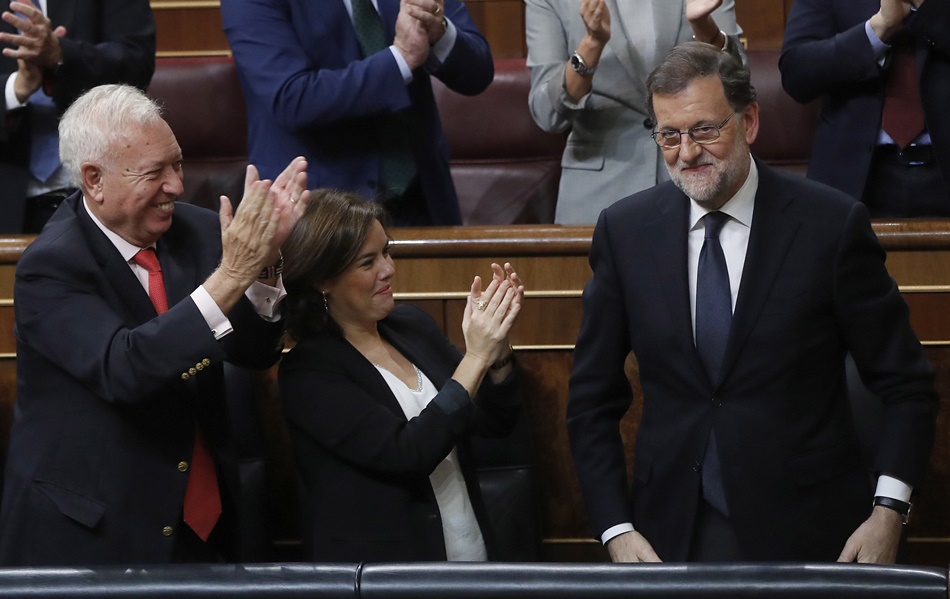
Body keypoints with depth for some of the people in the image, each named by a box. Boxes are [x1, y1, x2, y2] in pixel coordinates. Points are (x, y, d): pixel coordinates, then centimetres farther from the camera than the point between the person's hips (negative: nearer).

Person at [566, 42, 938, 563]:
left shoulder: (832, 224, -4)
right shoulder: (624, 231, 4)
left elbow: (906, 387, 1)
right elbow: (592, 400, 9)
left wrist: (888, 513, -12)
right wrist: (616, 529, -2)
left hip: (805, 536, -2)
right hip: (673, 536, 2)